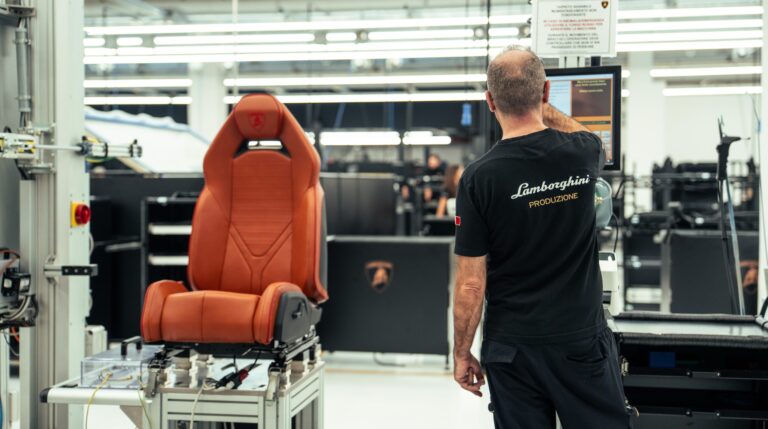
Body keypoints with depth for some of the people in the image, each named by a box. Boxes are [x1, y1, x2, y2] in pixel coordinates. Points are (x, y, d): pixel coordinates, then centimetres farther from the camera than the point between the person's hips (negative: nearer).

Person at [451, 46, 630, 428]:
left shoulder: (478, 178, -15)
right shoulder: (583, 154, -7)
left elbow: (471, 284, -11)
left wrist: (461, 353, 1)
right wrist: (543, 108, 30)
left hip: (513, 347, -1)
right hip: (582, 339, 2)